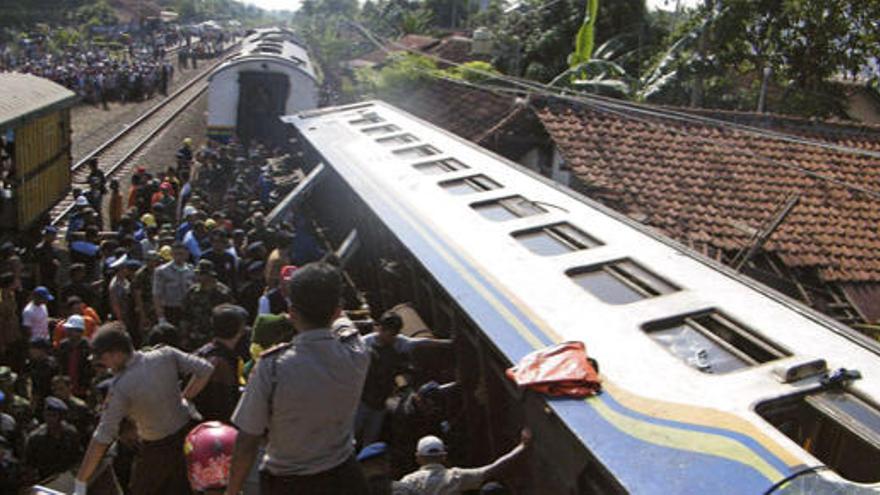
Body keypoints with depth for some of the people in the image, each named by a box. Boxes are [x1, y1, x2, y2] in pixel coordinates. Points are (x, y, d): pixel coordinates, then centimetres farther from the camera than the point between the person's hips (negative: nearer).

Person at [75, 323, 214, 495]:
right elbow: (205, 369, -8)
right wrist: (184, 398, 1)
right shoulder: (166, 355, -15)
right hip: (187, 431, 5)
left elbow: (102, 437, -24)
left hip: (158, 448, -5)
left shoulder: (121, 388, -26)